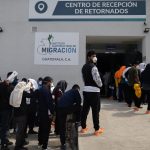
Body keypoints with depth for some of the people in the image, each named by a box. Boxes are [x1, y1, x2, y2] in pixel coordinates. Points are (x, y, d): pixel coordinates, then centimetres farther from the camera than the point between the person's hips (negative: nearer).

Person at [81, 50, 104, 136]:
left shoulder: (84, 67, 13)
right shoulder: (93, 67, -15)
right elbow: (97, 79, -18)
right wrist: (100, 85, 1)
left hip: (86, 89, 9)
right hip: (94, 90, -8)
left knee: (85, 109, 12)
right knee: (95, 110, 0)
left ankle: (83, 127, 21)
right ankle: (97, 129, 7)